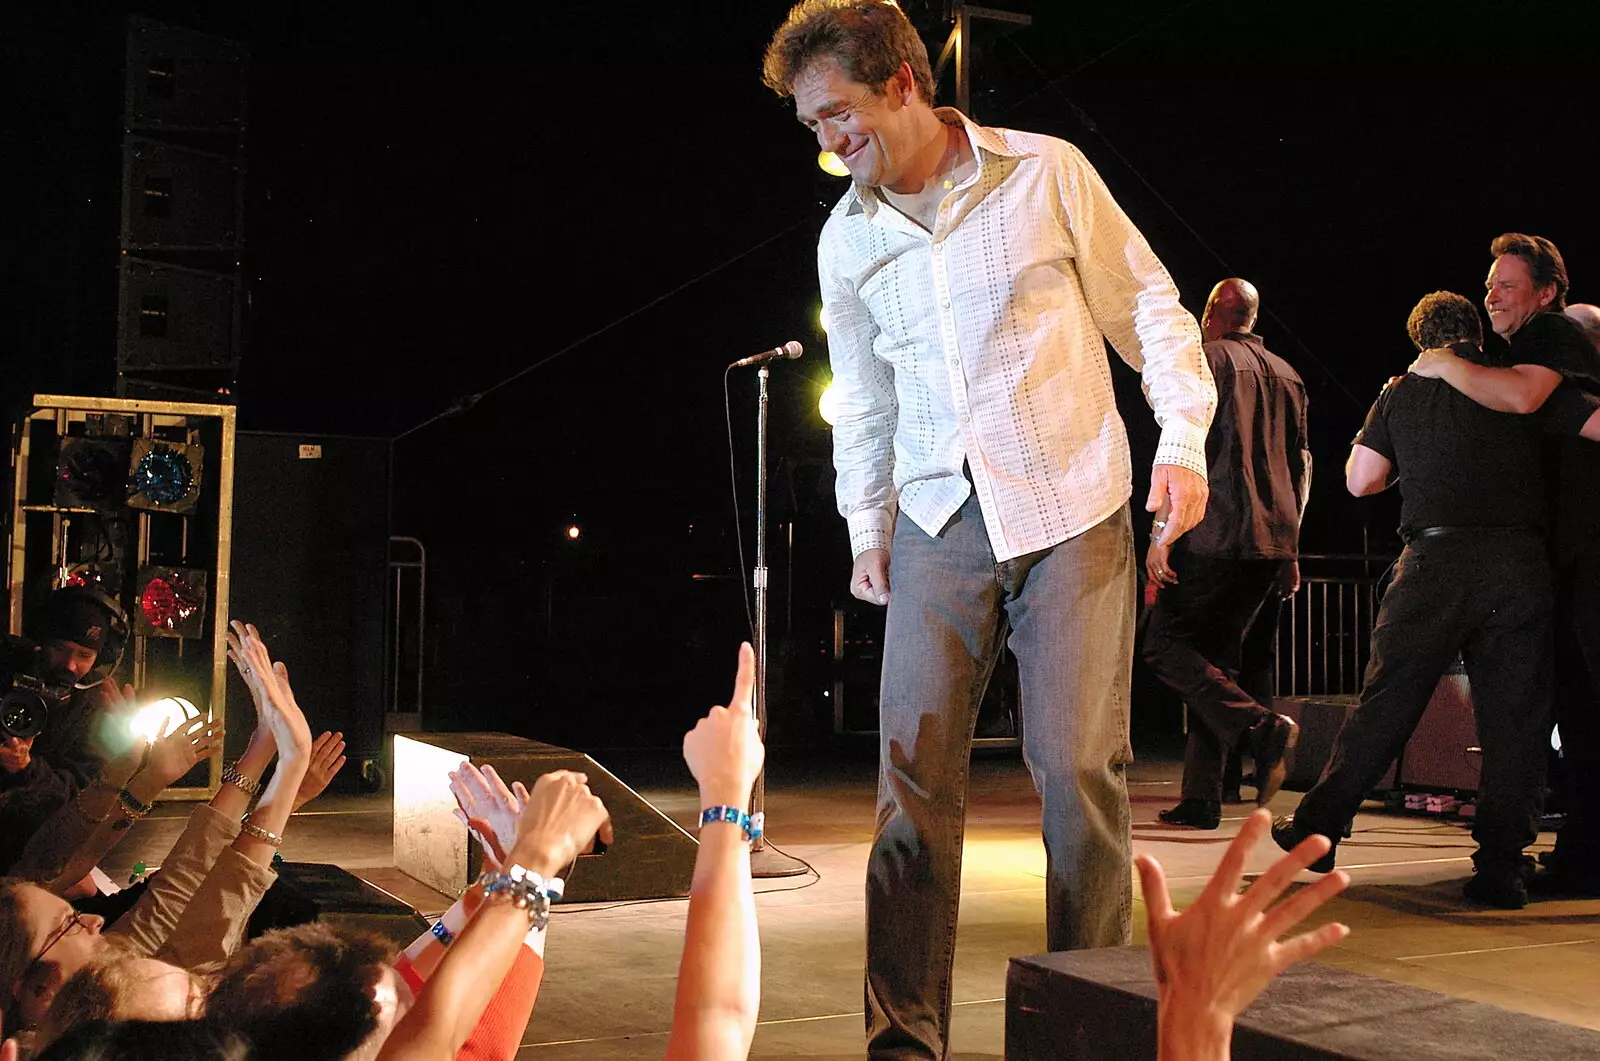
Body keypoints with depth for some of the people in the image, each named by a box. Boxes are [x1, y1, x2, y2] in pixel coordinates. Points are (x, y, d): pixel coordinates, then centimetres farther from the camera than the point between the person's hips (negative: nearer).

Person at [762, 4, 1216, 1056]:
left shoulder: (1046, 173, -2)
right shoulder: (846, 239, 9)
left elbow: (1148, 305, 4)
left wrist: (1185, 441, -6)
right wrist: (866, 524, 15)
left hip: (1072, 507, -3)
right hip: (939, 524, 3)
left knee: (1079, 763, -4)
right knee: (913, 767, -3)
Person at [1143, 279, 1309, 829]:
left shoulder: (1207, 360, -2)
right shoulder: (1287, 375, 19)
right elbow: (1301, 465, 20)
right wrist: (1289, 547, 25)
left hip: (1216, 536, -7)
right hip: (1273, 542, 7)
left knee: (1165, 643, -3)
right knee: (1216, 656, 10)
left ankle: (1261, 726, -19)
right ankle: (1201, 798, 7)